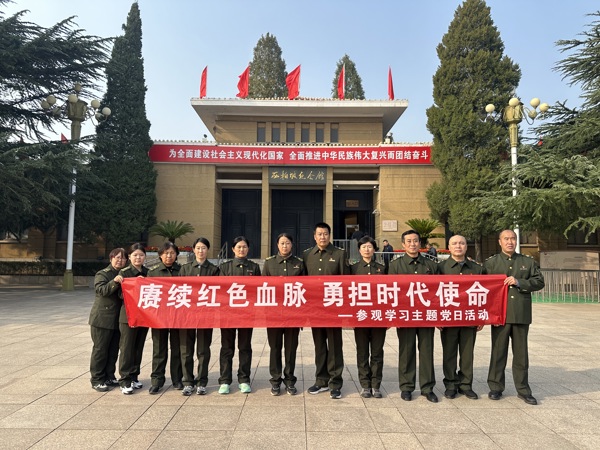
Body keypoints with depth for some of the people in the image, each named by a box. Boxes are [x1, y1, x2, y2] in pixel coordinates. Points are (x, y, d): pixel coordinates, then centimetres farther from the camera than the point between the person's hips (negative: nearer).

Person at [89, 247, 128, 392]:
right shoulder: (102, 274, -4)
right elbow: (101, 290, -19)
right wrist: (114, 282, -35)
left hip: (118, 319, 5)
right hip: (102, 318, -5)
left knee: (114, 350, 11)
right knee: (100, 349, 2)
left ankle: (109, 377, 24)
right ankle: (97, 380, 13)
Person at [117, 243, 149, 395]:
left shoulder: (148, 273, 9)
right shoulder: (124, 272, -3)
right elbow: (122, 294, -10)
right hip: (128, 315, -4)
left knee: (139, 347, 11)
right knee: (127, 348, -1)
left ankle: (134, 377, 23)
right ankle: (125, 381, 8)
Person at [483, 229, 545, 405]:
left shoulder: (528, 262, 10)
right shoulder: (490, 262, 5)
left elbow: (539, 282, 3)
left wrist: (519, 282, -12)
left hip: (521, 314, 2)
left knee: (521, 352, 9)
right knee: (498, 351, 6)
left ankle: (523, 389, 21)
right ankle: (495, 387, 17)